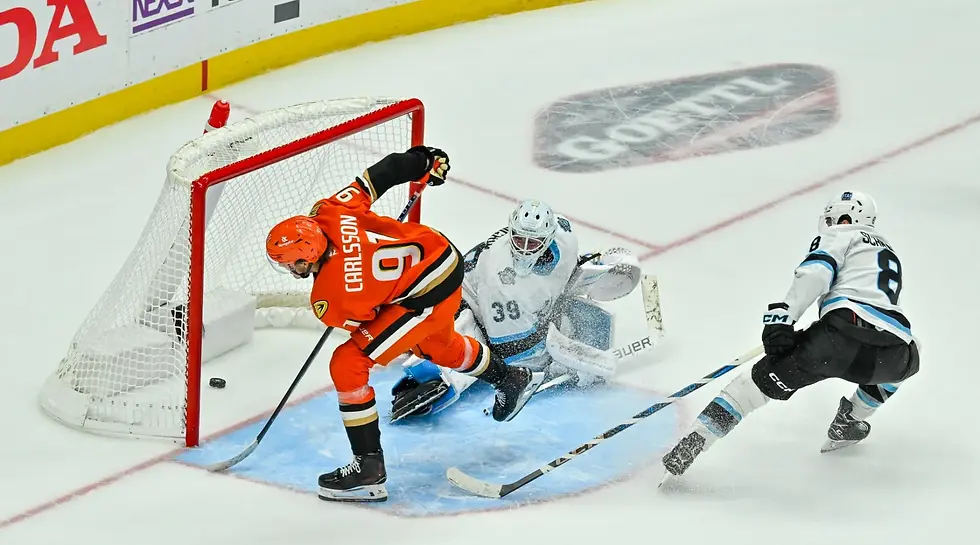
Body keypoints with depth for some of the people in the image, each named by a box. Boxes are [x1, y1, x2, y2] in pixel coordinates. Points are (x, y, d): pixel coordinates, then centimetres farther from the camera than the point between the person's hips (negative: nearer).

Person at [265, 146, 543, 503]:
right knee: (438, 345, 39)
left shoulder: (329, 301, -27)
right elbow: (377, 176, -5)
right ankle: (510, 379, 65)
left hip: (428, 296, -9)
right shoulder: (326, 214, -14)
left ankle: (369, 471, -6)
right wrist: (425, 160, 11)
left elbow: (364, 321, -8)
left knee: (348, 364, -10)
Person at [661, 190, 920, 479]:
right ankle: (851, 422, 32)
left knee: (765, 378, 5)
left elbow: (816, 271, -3)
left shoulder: (839, 236, 20)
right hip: (889, 354, 5)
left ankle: (691, 444, -8)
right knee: (909, 358, 41)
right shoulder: (889, 253, 39)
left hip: (846, 328, -5)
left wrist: (783, 315, -11)